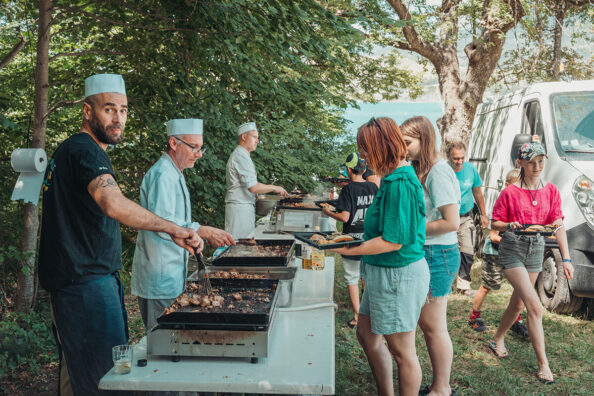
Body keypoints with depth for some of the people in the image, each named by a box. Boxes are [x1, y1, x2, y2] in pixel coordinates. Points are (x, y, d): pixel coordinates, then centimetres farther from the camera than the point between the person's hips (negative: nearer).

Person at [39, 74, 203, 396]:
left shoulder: (73, 149, 19)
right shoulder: (84, 150, -16)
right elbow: (114, 205, -34)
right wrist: (172, 229, -31)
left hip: (91, 276, 11)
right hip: (85, 281, -11)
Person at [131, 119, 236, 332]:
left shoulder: (174, 174, 18)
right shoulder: (162, 174, -16)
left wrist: (206, 235, 17)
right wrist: (204, 232, -29)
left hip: (172, 271, 10)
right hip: (160, 276, -10)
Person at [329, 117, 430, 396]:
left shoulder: (399, 184, -23)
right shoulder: (393, 178, 8)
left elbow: (393, 241, -25)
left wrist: (347, 249, -21)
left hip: (397, 275, -11)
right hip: (383, 272, 11)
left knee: (401, 351, 5)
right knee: (366, 335, 21)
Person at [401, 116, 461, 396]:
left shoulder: (438, 171, -17)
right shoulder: (419, 169, 12)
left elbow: (451, 222, -21)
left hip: (436, 256, -9)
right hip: (422, 254, 9)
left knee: (434, 326, 1)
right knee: (425, 323, 16)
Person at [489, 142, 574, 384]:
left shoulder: (551, 191, 2)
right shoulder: (510, 192, -8)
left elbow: (558, 226, 0)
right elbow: (495, 223, -1)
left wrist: (566, 259, -7)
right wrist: (510, 225, -23)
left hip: (536, 250, 5)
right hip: (512, 249, -5)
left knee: (518, 304, 15)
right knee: (535, 307, -12)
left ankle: (498, 340, 39)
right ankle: (543, 364, -3)